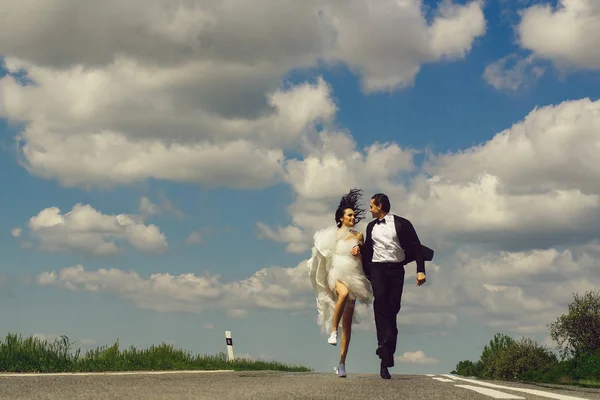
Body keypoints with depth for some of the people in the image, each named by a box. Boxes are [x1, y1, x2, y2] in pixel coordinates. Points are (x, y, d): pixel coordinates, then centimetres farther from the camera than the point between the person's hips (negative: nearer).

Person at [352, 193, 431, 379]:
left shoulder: (401, 224, 2)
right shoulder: (371, 226, 17)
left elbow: (416, 247, 0)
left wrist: (420, 270, -10)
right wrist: (359, 249, 7)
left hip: (396, 269, -2)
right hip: (377, 268, 2)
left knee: (393, 308, -2)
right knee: (380, 299, -26)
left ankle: (386, 361, 3)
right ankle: (385, 341, -34)